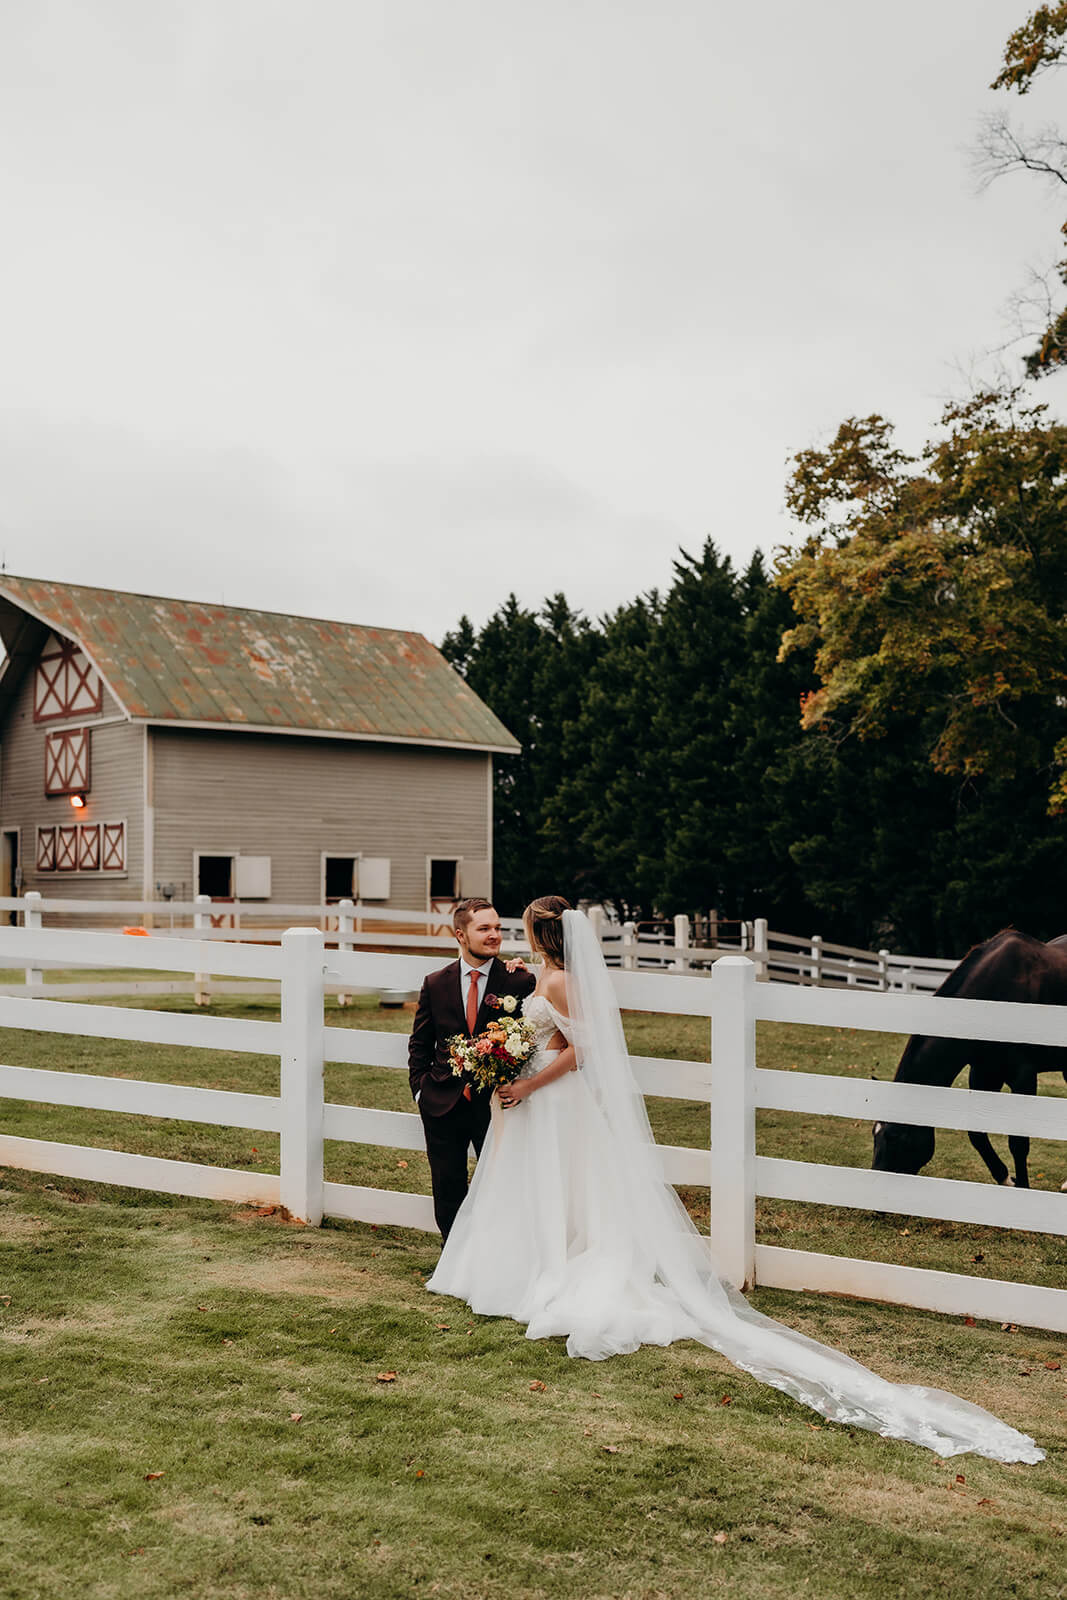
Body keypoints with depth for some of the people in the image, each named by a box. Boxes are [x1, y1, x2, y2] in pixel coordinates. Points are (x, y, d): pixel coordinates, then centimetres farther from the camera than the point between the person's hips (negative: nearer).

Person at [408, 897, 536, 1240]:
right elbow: (419, 1042, 11)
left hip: (495, 1104, -2)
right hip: (443, 1104, 2)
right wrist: (420, 1087, 3)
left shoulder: (520, 982, -6)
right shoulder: (436, 984, 3)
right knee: (447, 1190, 12)